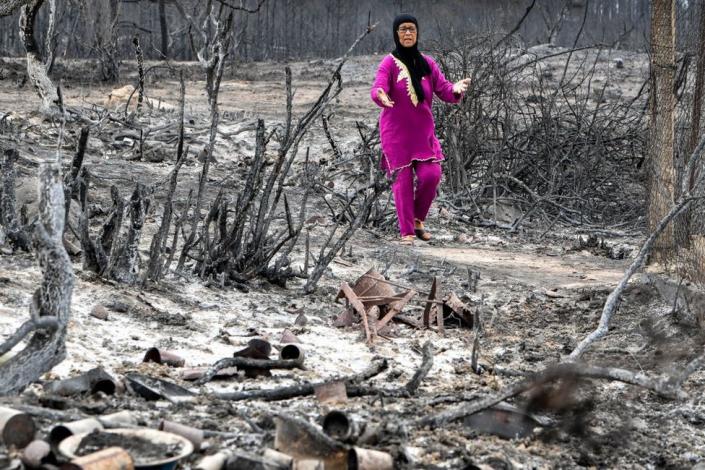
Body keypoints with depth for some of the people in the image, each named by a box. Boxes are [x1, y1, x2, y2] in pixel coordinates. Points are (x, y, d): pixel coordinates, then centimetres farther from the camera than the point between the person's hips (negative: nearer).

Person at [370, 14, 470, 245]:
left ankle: (418, 220, 16)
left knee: (431, 175, -8)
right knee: (402, 179, -3)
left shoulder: (427, 63, 5)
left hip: (423, 131, 3)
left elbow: (443, 89, 0)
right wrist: (381, 97, -46)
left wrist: (456, 89, -23)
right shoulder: (389, 63, -8)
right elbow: (377, 89, -22)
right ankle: (407, 232, 5)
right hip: (396, 131, -3)